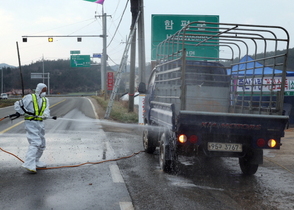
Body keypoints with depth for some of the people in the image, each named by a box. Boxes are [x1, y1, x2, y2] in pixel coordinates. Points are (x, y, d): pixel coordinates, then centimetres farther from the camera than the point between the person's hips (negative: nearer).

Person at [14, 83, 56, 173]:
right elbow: (17, 105, -2)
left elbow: (46, 110, -1)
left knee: (42, 144, 15)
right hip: (31, 123, -8)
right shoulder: (30, 97, -3)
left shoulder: (45, 100, 16)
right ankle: (29, 164, -23)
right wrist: (23, 113, -12)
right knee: (35, 142, -20)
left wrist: (45, 115, -21)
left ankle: (35, 162, 31)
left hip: (40, 123, 8)